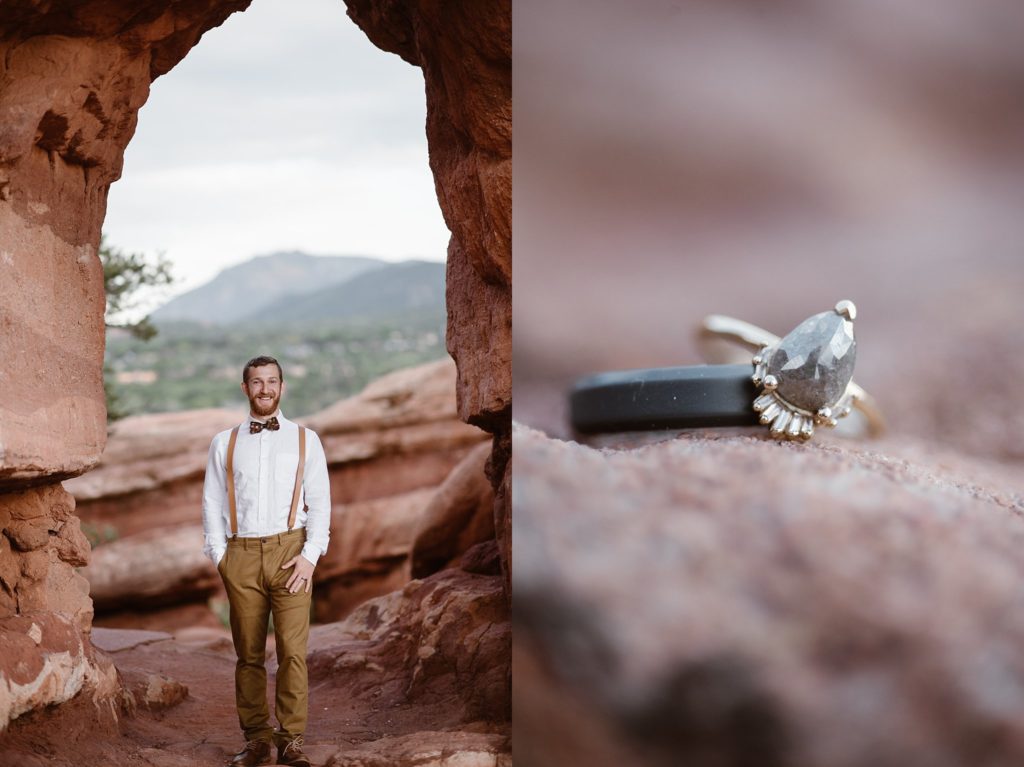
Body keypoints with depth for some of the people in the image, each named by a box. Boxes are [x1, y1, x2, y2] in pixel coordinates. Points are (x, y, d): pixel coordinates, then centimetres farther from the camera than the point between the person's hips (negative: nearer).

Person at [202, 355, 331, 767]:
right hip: (241, 555, 2)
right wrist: (220, 556, 1)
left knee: (292, 650, -9)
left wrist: (310, 555, -6)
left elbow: (319, 501, 5)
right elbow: (212, 502, 11)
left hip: (289, 551, -1)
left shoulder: (305, 439, 10)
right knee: (248, 654, 4)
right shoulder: (225, 443, 13)